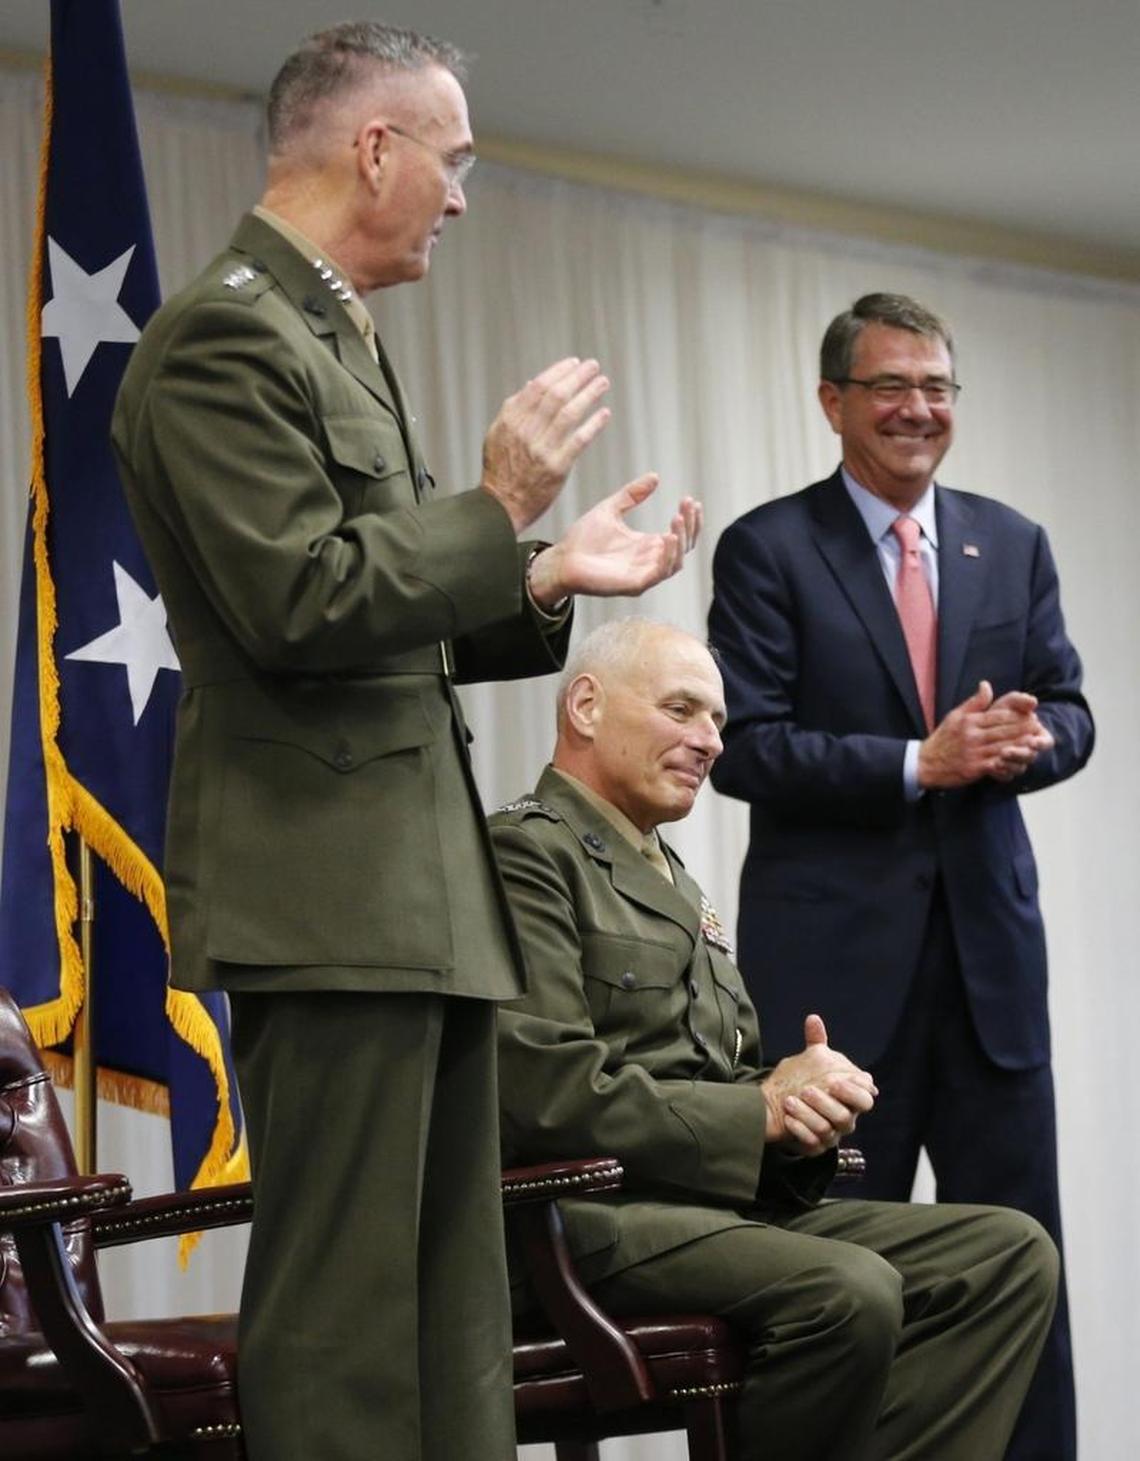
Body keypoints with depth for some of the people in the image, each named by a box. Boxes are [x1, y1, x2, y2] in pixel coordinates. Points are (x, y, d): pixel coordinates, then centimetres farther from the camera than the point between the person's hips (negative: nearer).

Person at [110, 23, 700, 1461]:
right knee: (344, 1312, -8)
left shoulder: (334, 341, 20)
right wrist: (500, 510, -11)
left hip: (421, 894, 10)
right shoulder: (225, 336, -11)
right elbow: (299, 601, -19)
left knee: (454, 1318, 11)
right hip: (328, 894, -10)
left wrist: (547, 579, 11)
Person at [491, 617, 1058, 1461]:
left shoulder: (675, 884, 28)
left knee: (1012, 1255, -7)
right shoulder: (527, 853, -4)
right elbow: (546, 1089, -17)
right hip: (595, 1216, -10)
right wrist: (759, 1113, -12)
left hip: (728, 1201, 10)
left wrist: (802, 1098, 0)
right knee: (850, 1293, -33)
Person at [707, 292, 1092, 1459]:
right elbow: (744, 747, -9)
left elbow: (1067, 714, 13)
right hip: (837, 953, -4)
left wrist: (1030, 738, -11)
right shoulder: (767, 550, -2)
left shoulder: (1013, 545, 12)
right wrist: (918, 764, -17)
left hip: (987, 937, 4)